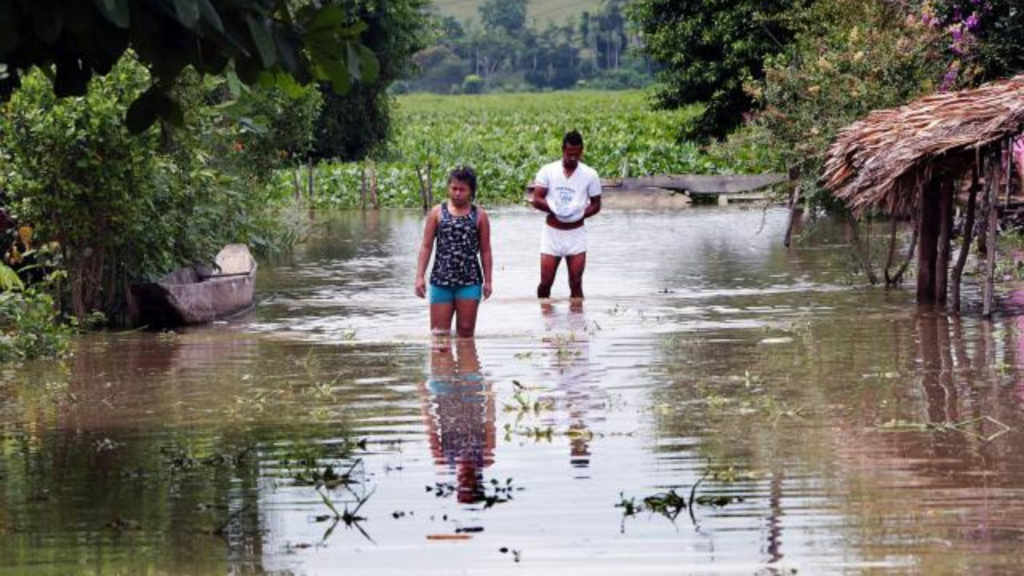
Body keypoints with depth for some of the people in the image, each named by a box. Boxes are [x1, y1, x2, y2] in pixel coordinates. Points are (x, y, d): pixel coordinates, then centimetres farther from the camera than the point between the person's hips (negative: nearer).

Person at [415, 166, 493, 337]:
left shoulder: (479, 215, 4)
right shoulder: (437, 213, 4)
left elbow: (485, 250, 6)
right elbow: (426, 246, 5)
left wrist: (487, 280, 3)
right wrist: (420, 276, -2)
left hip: (469, 280, 0)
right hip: (441, 279, 0)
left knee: (466, 330, 3)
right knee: (439, 331, 0)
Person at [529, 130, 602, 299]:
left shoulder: (590, 175, -1)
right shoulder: (548, 171, -1)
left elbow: (596, 205, 4)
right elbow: (537, 200, -6)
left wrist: (580, 214, -14)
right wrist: (555, 210, -23)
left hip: (576, 233, 0)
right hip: (552, 231, 0)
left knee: (576, 283, -1)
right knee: (545, 282, 1)